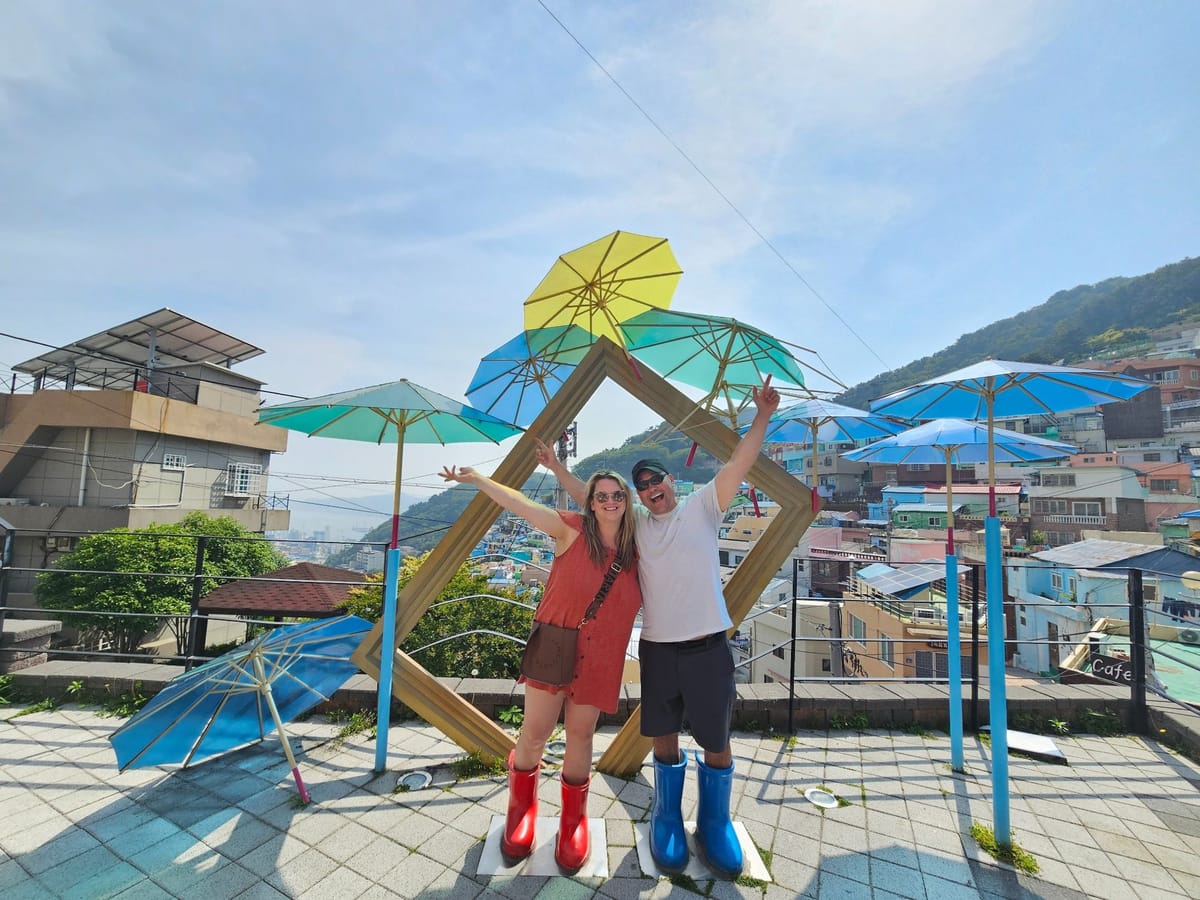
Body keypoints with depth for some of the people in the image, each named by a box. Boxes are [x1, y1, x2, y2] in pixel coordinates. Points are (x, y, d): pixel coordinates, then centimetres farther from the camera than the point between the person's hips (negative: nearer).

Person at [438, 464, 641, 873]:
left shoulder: (634, 550, 2)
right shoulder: (573, 529, -10)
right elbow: (520, 504, -17)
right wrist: (477, 478, -23)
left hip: (599, 659, 3)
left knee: (580, 736, 12)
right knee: (535, 732, 5)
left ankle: (574, 818, 37)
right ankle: (521, 807, 35)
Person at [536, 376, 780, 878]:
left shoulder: (702, 506, 0)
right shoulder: (635, 522, 8)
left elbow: (739, 464, -10)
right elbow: (588, 498, 12)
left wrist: (762, 417, -18)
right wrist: (556, 468, 9)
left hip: (708, 645, -2)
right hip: (657, 647, 3)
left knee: (716, 742, 10)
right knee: (663, 738, 16)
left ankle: (715, 824, 33)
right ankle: (667, 819, 39)